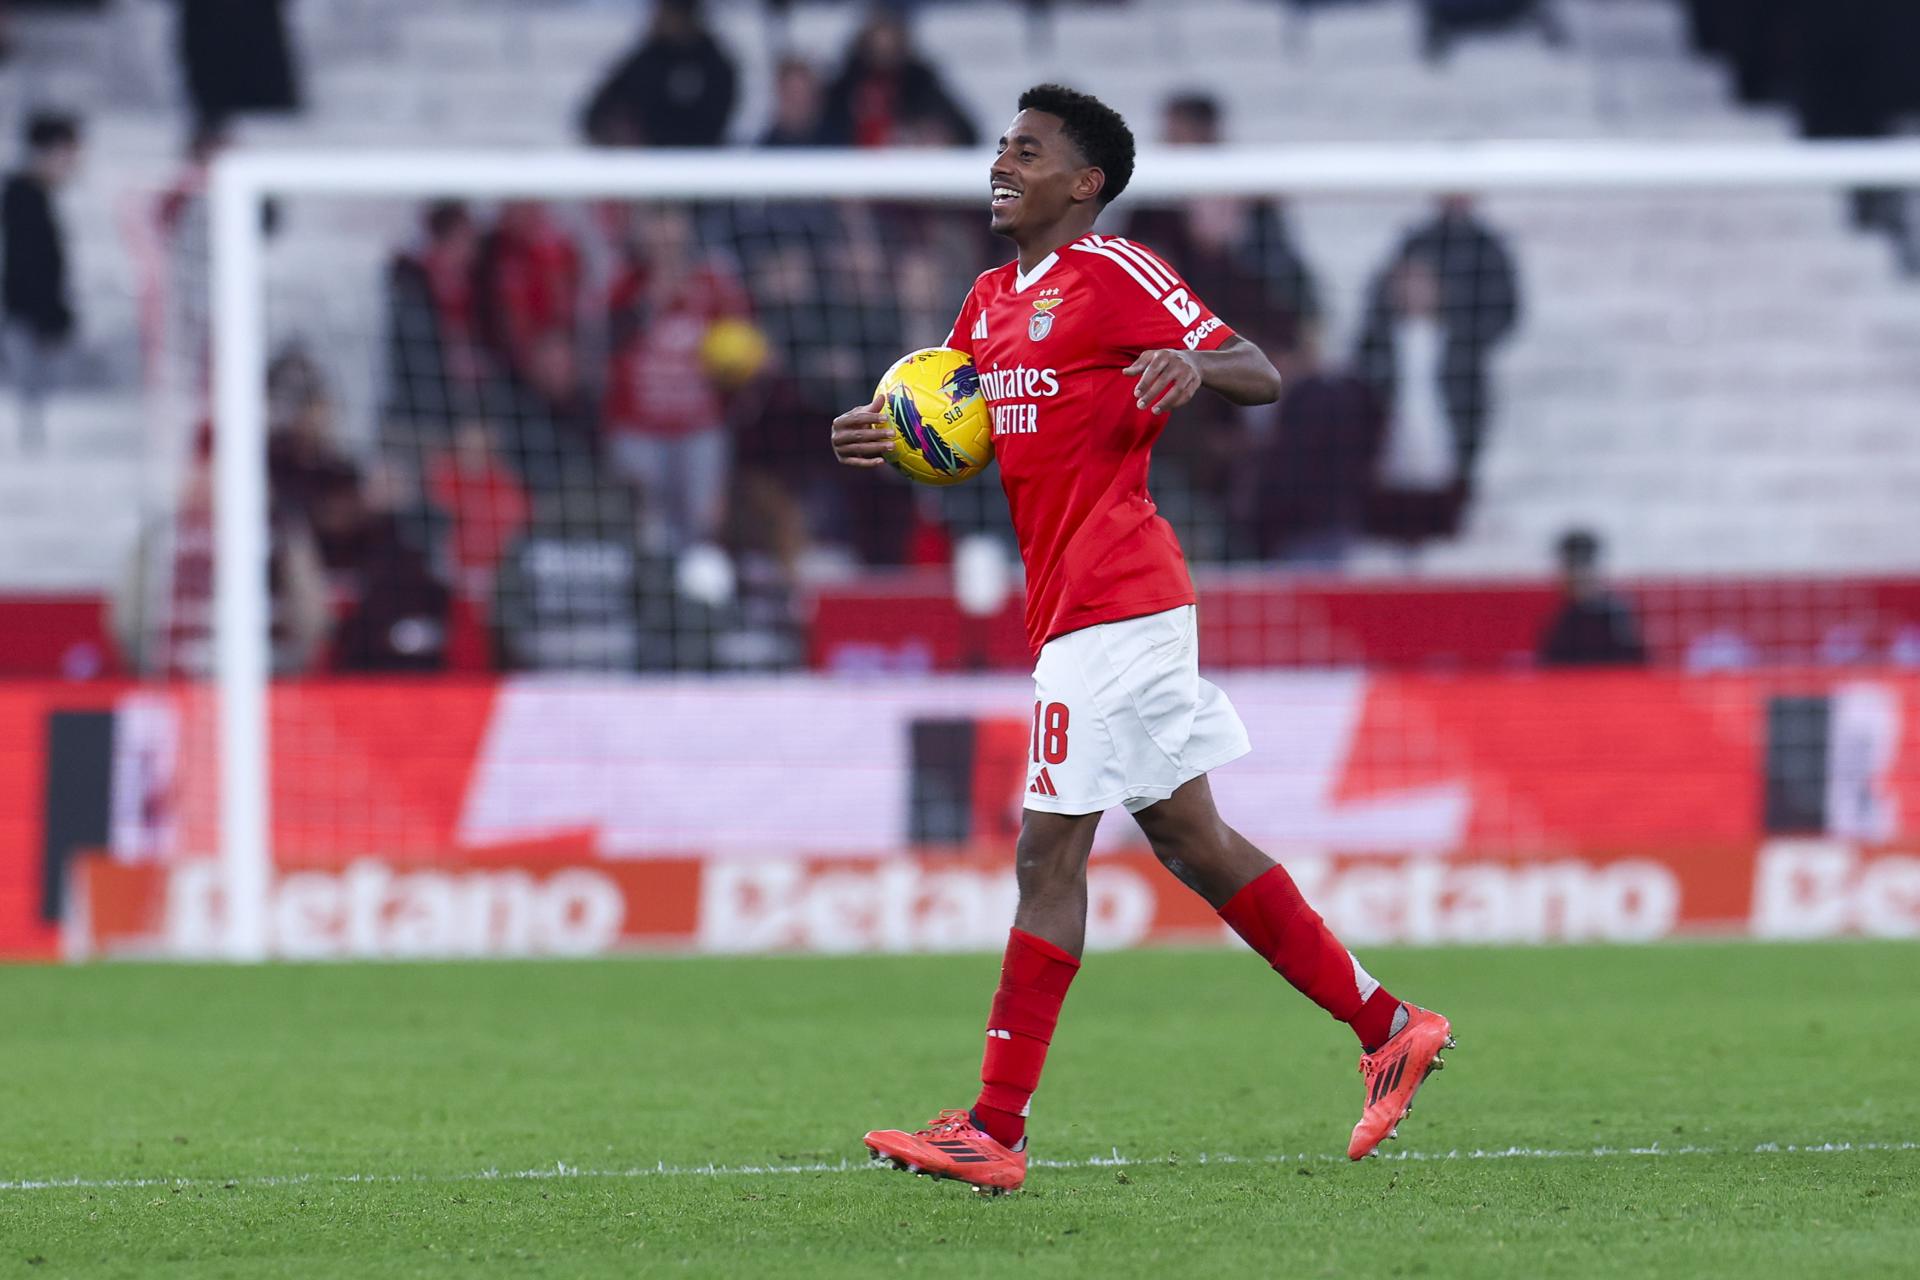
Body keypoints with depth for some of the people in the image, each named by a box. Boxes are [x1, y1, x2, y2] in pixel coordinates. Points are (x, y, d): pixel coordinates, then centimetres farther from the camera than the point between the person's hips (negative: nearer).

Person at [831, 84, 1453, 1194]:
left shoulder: (1117, 274, -8)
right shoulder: (993, 299, 18)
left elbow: (1262, 377, -10)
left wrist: (1195, 363, -32)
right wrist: (885, 438, 3)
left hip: (1110, 607, -9)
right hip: (1078, 605, 9)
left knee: (1050, 854, -9)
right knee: (1190, 840, 12)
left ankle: (998, 1131, -8)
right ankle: (1388, 1028, 19)